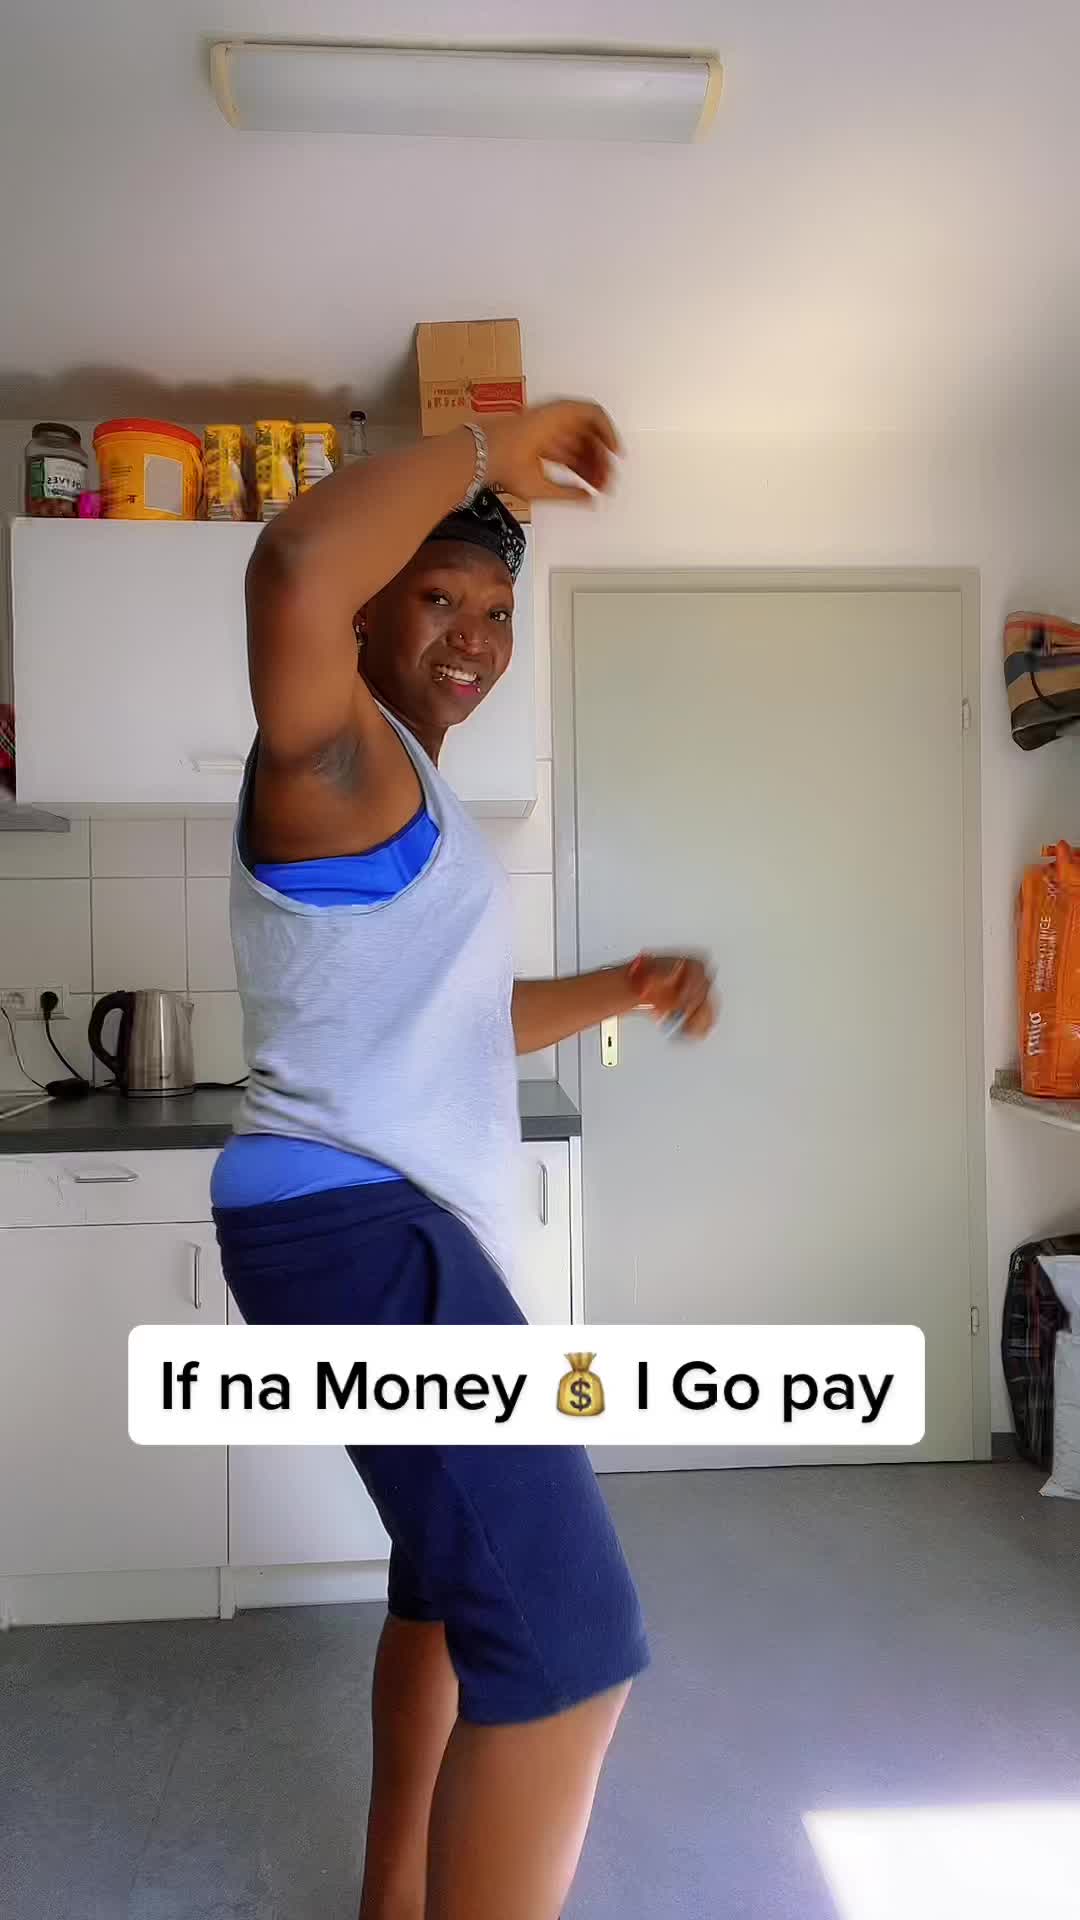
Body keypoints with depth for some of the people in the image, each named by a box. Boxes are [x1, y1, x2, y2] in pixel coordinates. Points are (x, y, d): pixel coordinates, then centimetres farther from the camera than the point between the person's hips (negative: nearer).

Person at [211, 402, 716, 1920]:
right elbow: (298, 567, -32)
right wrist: (491, 452, -17)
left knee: (459, 1582, 24)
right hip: (353, 1224, -11)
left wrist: (628, 987, 14)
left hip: (401, 1228, 11)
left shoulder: (412, 804, 21)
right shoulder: (337, 757, -9)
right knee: (569, 1637, -16)